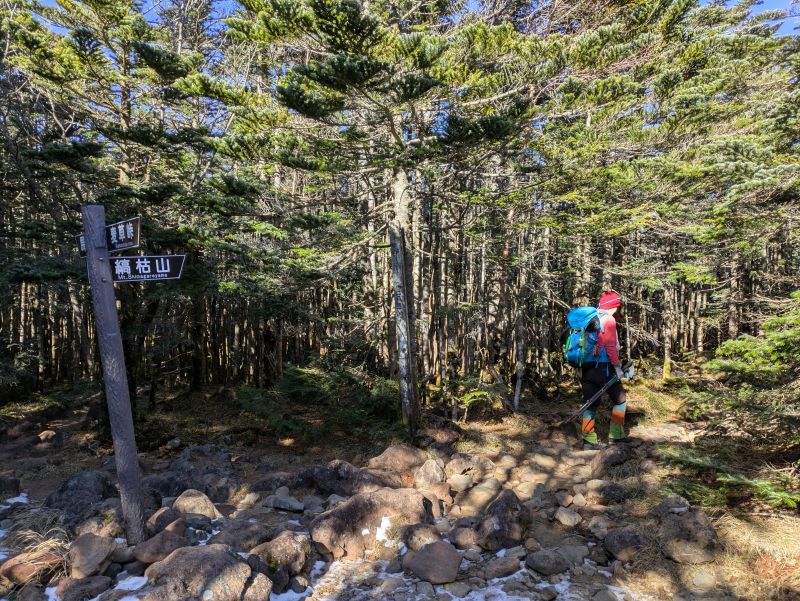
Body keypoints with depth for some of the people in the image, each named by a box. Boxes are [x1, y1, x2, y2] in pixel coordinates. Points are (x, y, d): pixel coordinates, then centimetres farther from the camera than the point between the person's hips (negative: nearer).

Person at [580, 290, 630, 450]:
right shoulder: (608, 320, -9)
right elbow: (610, 346, -16)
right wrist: (617, 366, -11)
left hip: (586, 368, 6)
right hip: (604, 368, -6)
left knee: (590, 404, 8)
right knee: (620, 400, 14)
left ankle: (589, 441, 7)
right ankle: (616, 435, 18)